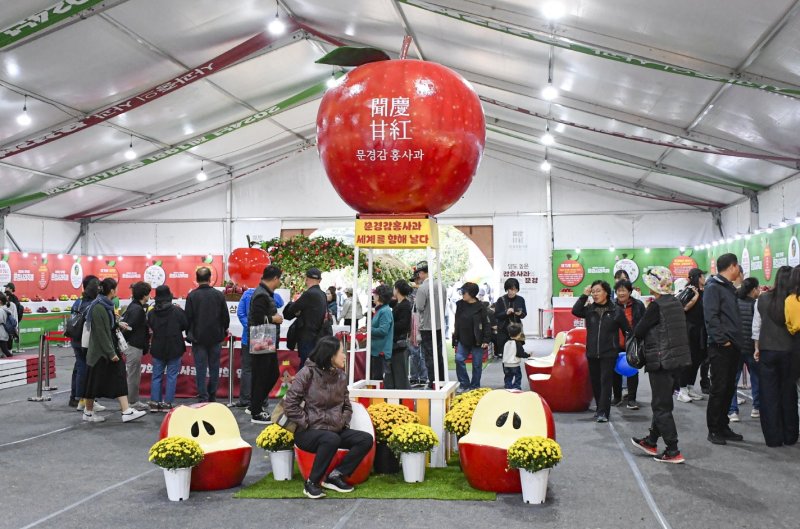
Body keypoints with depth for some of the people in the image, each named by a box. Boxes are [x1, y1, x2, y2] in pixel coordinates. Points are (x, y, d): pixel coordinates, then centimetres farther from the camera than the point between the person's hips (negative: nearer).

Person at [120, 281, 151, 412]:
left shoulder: (134, 306, 11)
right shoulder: (137, 309, -19)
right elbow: (129, 327, -23)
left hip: (133, 346, 10)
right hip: (134, 346, -10)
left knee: (134, 375, 16)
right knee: (133, 375, 0)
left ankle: (134, 401, 24)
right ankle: (131, 403, 8)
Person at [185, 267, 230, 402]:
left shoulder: (192, 295, -7)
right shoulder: (219, 295, -3)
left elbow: (188, 317, -6)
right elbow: (226, 316, 1)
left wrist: (190, 334, 9)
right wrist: (224, 329, 20)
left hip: (198, 337, -1)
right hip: (216, 337, 2)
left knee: (201, 369, 2)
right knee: (214, 368, 11)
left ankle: (203, 398, -1)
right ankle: (212, 397, 17)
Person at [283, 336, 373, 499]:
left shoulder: (341, 376, 7)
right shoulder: (308, 373, -11)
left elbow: (347, 406, 18)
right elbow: (290, 404, -13)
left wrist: (343, 423, 2)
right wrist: (307, 423, -14)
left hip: (336, 430, 6)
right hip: (307, 432, -6)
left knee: (366, 439, -13)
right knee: (332, 439, -37)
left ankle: (335, 476, -8)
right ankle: (312, 482, -19)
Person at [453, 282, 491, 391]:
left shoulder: (481, 307, -8)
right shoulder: (460, 305, 5)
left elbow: (487, 324, -7)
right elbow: (456, 323, 11)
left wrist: (486, 340, -14)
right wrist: (455, 340, 11)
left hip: (477, 341, -4)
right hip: (463, 340, 4)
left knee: (477, 365, 4)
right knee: (459, 359, -10)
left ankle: (474, 387, 18)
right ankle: (464, 384, 3)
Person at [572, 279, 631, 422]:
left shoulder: (616, 311, -3)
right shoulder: (589, 309, 5)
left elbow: (626, 330, 2)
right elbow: (575, 311, -12)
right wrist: (584, 295, -13)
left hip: (609, 353, -4)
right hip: (592, 353, 4)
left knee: (606, 382, -7)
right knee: (595, 382, 11)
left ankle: (603, 412, -6)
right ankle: (600, 408, 24)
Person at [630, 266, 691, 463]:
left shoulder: (656, 306, -16)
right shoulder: (676, 303, 9)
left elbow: (638, 331, -11)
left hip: (661, 360, -8)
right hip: (679, 358, 8)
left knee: (661, 406, 0)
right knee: (662, 402, 18)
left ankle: (673, 451, 2)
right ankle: (651, 441, 30)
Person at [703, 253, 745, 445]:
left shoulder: (729, 288, 19)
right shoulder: (713, 288, -10)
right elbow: (711, 317, -18)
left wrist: (737, 340, 14)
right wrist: (722, 339, -21)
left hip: (732, 346, 9)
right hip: (720, 347, -9)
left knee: (729, 388, 13)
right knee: (719, 389, -4)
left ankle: (723, 426, 22)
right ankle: (714, 430, 3)